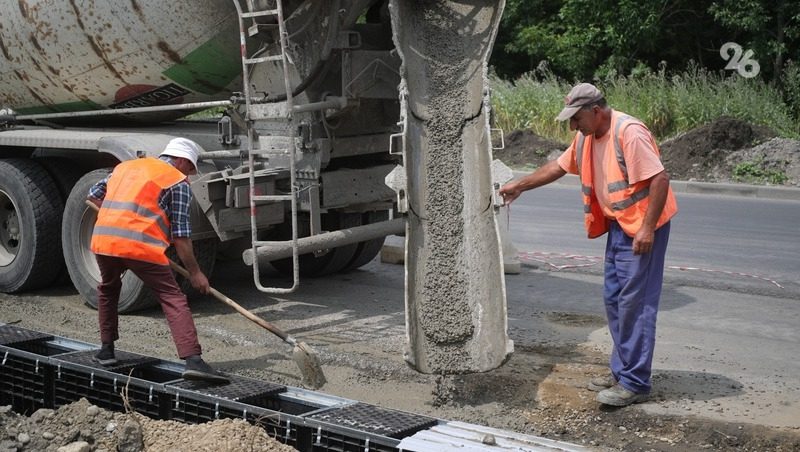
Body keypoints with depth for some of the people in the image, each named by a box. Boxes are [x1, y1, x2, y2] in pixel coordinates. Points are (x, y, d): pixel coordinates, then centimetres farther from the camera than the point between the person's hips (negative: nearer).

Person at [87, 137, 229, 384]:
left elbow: (94, 194, 34)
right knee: (174, 300, -3)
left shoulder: (125, 166, 26)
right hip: (141, 246, -6)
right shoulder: (178, 182, 7)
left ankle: (106, 349, 34)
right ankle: (193, 360, -17)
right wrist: (195, 273, 8)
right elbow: (180, 234, 2)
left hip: (103, 241, 6)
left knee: (108, 290, 31)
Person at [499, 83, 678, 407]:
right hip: (618, 226, 10)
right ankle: (622, 372, 24)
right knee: (614, 299, 13)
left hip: (642, 228, -9)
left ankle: (635, 383, -2)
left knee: (635, 303, -8)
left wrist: (647, 228, -26)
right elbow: (558, 166, 22)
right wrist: (519, 186, 21)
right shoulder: (587, 137, 9)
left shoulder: (629, 132, -20)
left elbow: (660, 179, -23)